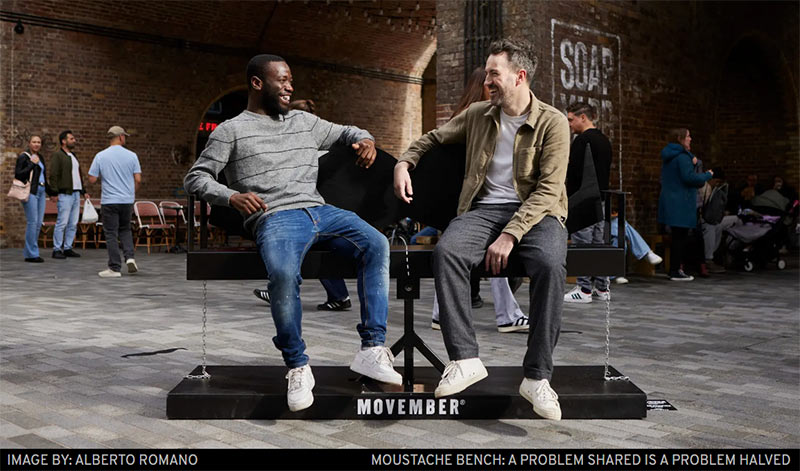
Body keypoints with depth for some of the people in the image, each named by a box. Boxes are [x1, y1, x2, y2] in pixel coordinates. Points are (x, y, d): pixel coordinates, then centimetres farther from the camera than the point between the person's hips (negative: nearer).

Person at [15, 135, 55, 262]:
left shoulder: (40, 158, 20)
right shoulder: (23, 157, -2)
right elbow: (18, 174, -11)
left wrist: (50, 192, 25)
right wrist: (32, 164, -13)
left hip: (41, 191, 7)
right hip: (30, 192, -7)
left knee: (39, 223, 3)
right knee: (32, 222, -10)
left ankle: (28, 251, 11)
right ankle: (31, 254, -6)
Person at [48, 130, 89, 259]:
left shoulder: (73, 156, 21)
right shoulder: (57, 155, -5)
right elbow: (53, 175, -11)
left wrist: (84, 191, 22)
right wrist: (54, 193, -17)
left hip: (76, 194, 8)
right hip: (65, 194, -8)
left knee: (73, 224, 8)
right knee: (62, 223, -9)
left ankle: (68, 248, 14)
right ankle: (57, 250, -4)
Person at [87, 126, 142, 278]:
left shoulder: (100, 156, -3)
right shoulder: (132, 156, -2)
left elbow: (92, 179, -4)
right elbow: (138, 179, -3)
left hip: (109, 201, -2)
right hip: (127, 200, 2)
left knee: (111, 234, 3)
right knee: (125, 229, 20)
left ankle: (115, 268, 3)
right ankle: (129, 257, 1)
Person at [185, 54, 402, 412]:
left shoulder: (304, 121, 26)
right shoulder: (231, 131, 12)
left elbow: (344, 131, 38)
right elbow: (195, 178, 8)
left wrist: (364, 140, 13)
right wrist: (231, 197, -11)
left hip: (318, 210, 5)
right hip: (274, 219, -5)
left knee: (376, 244, -22)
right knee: (283, 275, -37)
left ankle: (372, 349, -22)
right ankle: (298, 368, -18)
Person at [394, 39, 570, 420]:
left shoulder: (552, 123, -1)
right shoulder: (477, 114, 14)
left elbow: (549, 189, -10)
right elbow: (434, 137, 30)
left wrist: (510, 234, -21)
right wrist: (404, 163, 10)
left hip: (534, 212, -3)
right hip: (484, 208, 3)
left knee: (550, 263, -37)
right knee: (445, 251, -31)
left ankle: (537, 375, -29)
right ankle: (465, 359, -30)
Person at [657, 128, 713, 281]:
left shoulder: (668, 156, 16)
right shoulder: (682, 156, -15)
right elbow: (689, 177, -22)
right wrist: (707, 175, -7)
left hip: (669, 200, 10)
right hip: (681, 203, -10)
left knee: (677, 237, 15)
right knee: (680, 237, -5)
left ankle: (674, 269, 20)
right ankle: (675, 271, -3)